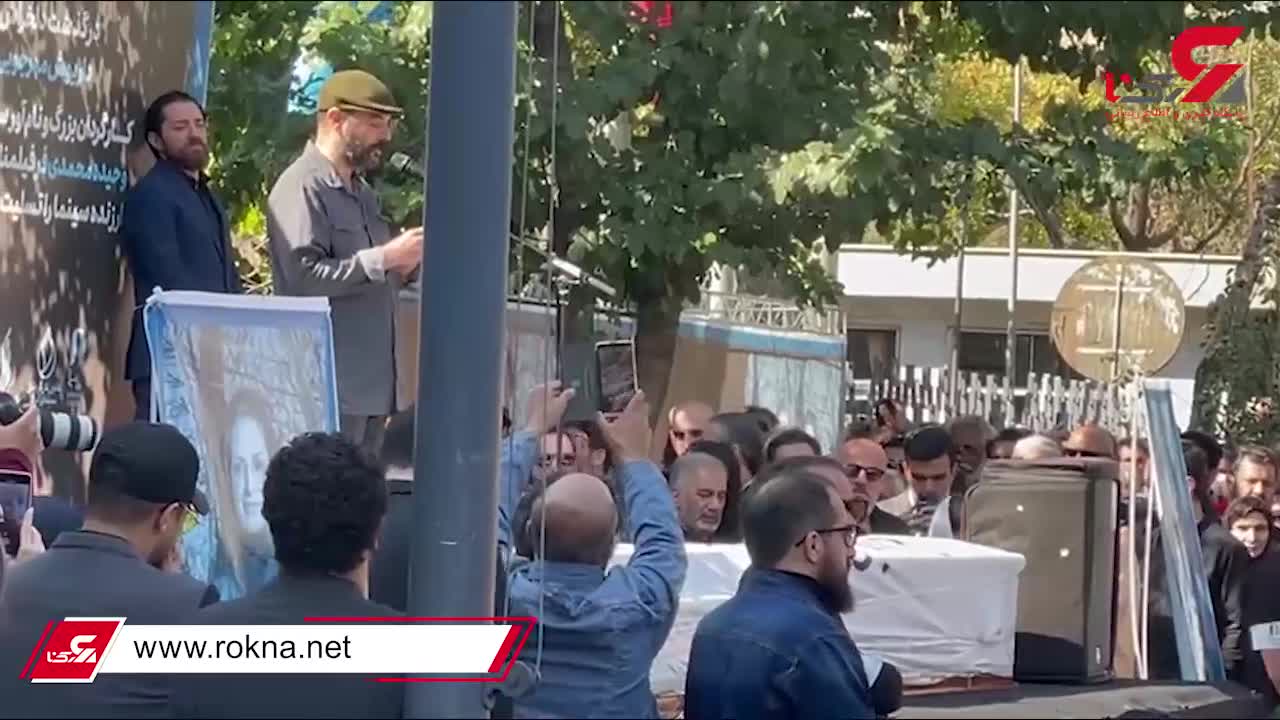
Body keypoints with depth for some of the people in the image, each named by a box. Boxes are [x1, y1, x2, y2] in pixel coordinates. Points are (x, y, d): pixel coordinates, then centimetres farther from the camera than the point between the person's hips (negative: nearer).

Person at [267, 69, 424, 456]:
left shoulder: (361, 191, 19)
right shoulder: (302, 187, -9)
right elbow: (303, 276, -21)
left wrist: (405, 264, 5)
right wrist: (384, 259, -19)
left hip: (372, 380, 9)